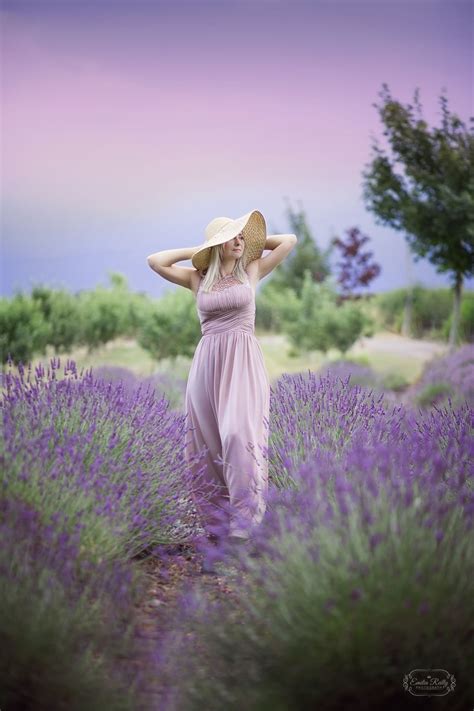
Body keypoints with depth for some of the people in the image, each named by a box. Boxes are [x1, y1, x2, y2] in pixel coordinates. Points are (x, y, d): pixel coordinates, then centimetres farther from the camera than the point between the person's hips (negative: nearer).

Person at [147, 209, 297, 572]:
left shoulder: (252, 271, 10)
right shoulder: (198, 279, 11)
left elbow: (290, 240, 10)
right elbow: (155, 261, 3)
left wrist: (252, 240, 16)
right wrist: (195, 252, 8)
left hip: (243, 363, -2)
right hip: (207, 363, 2)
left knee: (238, 434, -17)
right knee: (206, 444, 2)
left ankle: (244, 522, -14)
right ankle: (216, 523, 13)